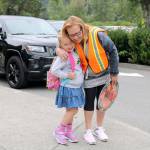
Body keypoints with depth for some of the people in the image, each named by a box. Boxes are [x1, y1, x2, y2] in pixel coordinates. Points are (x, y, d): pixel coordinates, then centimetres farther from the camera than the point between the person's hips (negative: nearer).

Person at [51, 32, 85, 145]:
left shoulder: (75, 53, 7)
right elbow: (54, 70, -22)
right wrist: (67, 75, -20)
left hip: (77, 87, 8)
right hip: (68, 88, -8)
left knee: (71, 111, 14)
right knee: (72, 110, -6)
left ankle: (68, 131, 27)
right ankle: (59, 131, 9)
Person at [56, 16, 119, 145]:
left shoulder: (97, 35, -28)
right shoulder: (72, 41, -17)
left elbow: (113, 51, -17)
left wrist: (114, 72, -10)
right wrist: (59, 50, -31)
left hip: (104, 74, -1)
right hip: (88, 76, 1)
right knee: (89, 102, 7)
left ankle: (99, 129, 29)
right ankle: (88, 131, 21)